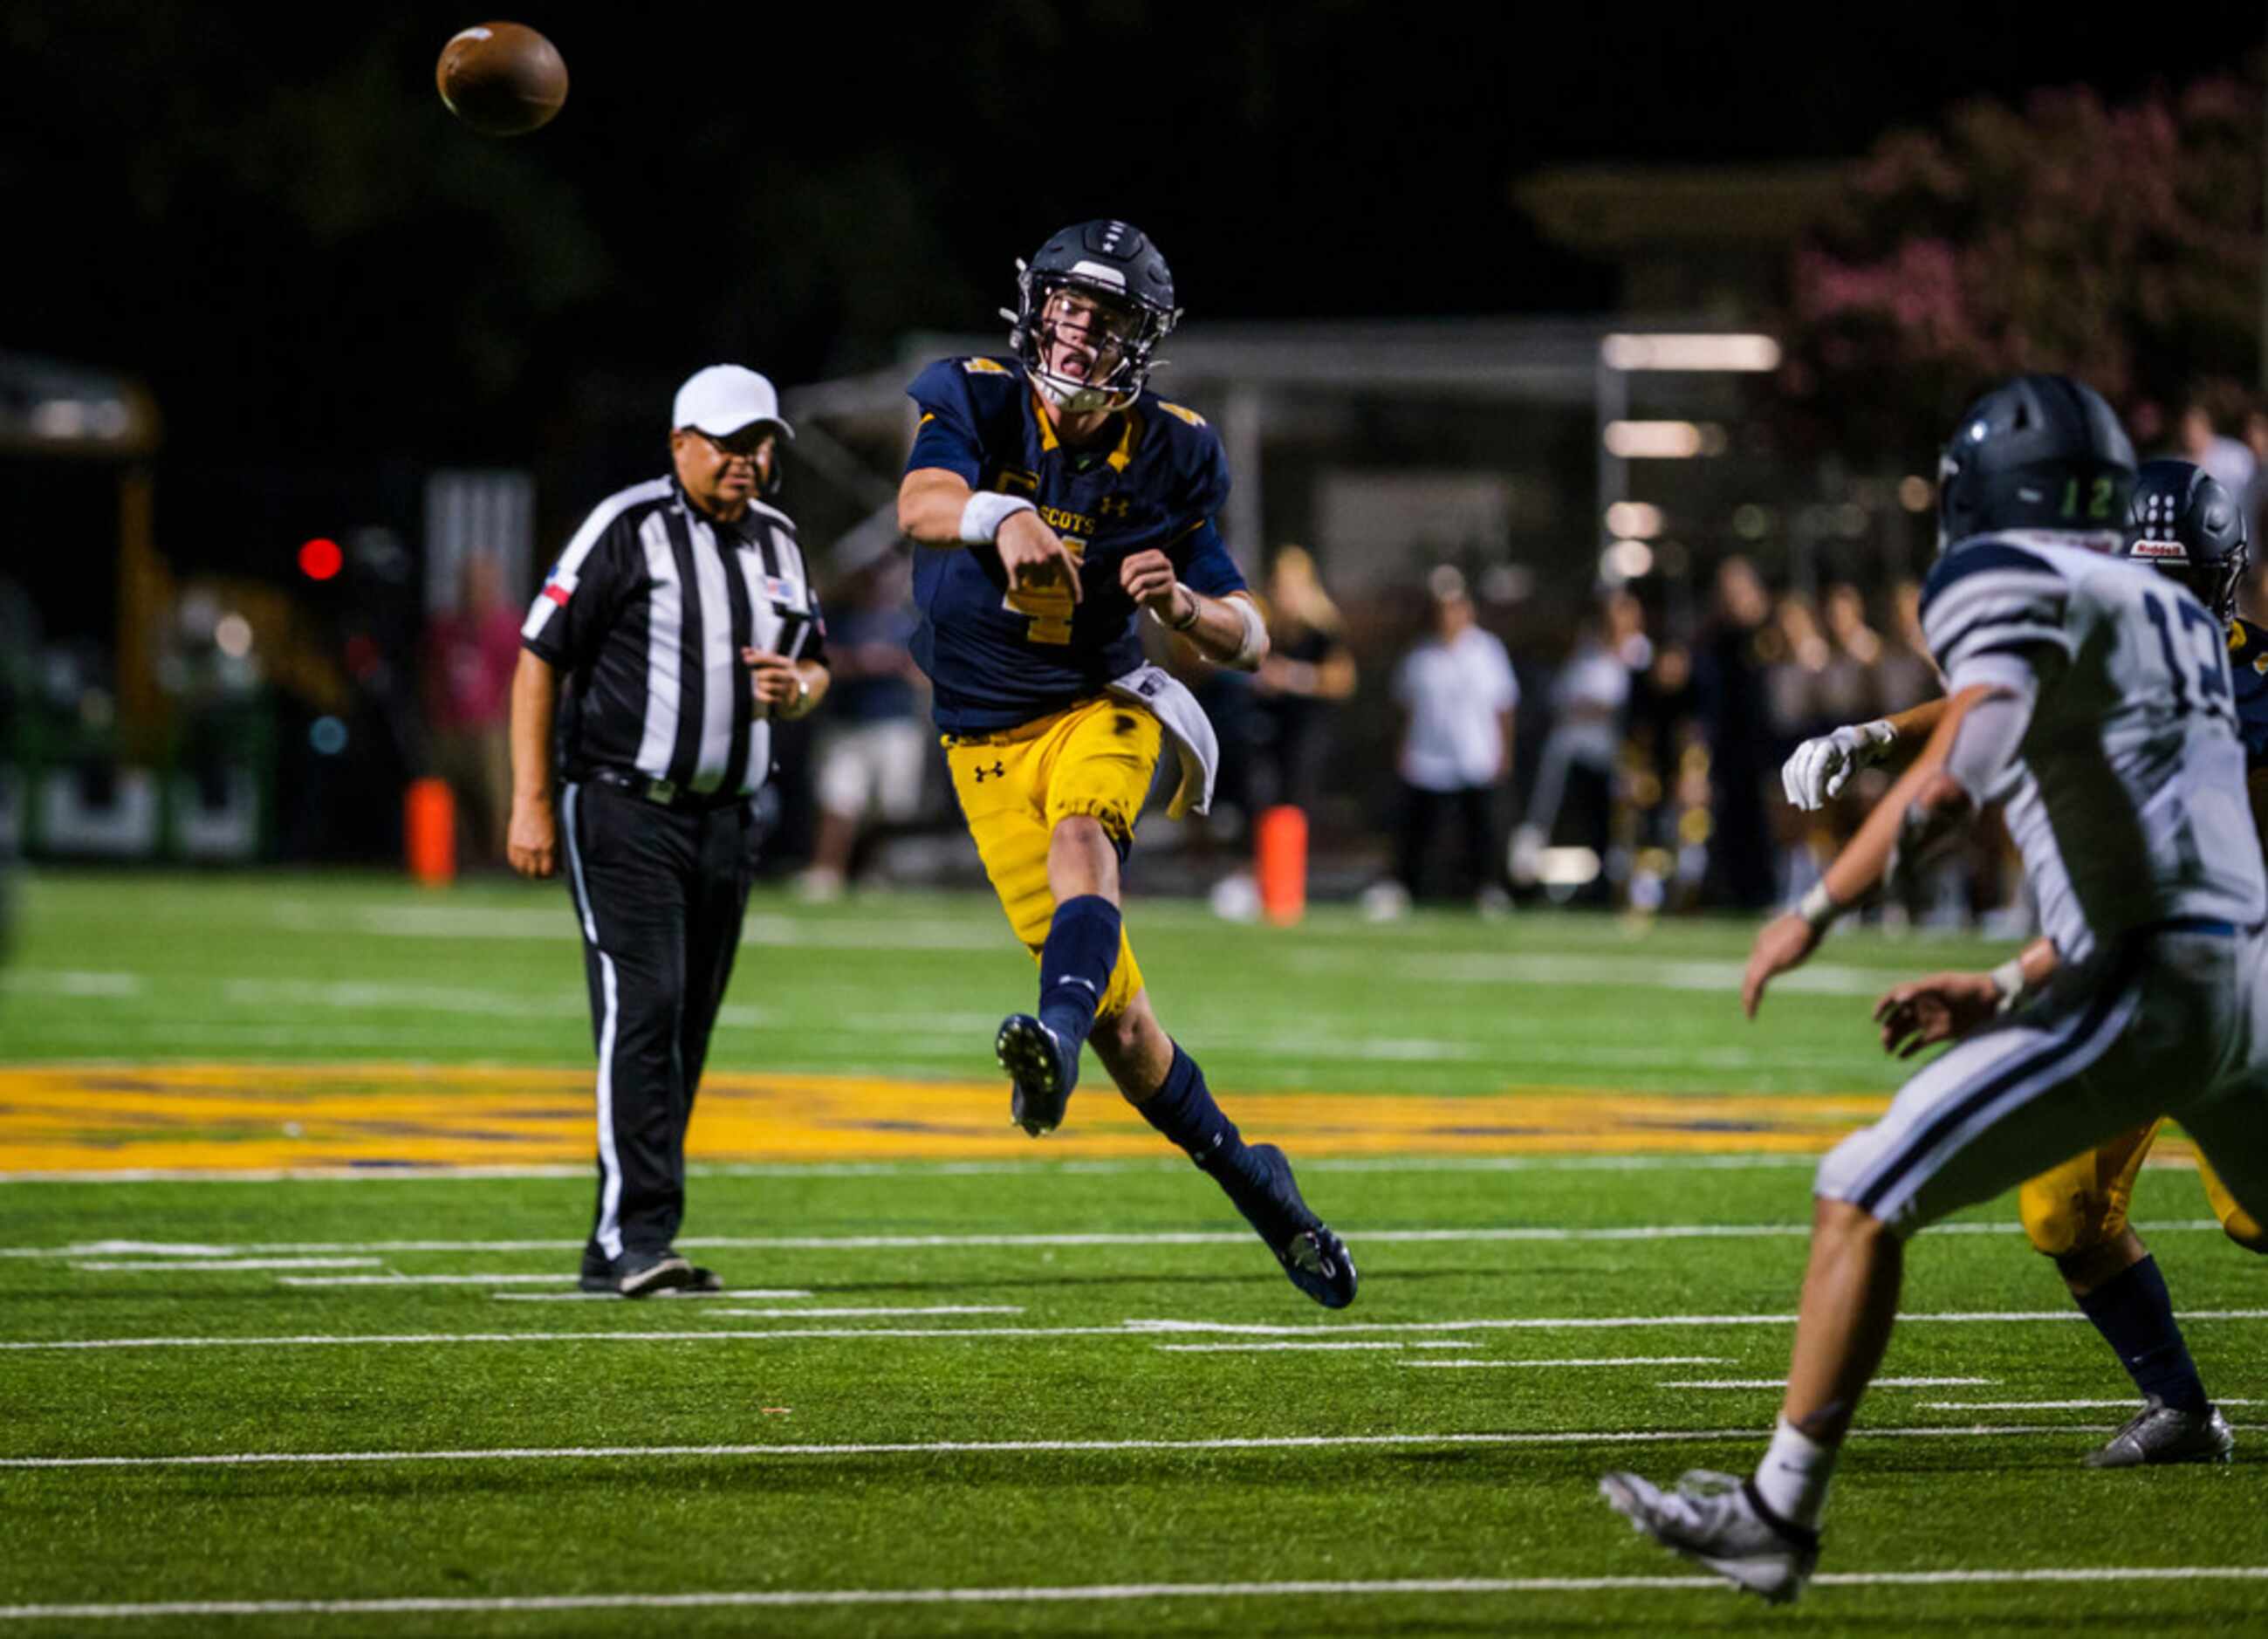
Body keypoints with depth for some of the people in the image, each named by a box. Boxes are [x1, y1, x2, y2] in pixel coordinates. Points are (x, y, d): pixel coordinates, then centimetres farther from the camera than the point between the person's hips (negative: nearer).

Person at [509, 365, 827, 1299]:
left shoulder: (776, 544, 12)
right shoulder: (627, 528, -8)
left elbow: (813, 666, 22)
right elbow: (541, 659, -8)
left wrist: (797, 688, -4)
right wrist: (531, 802, -13)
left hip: (724, 820, 7)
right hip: (623, 810, -7)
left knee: (686, 1032, 6)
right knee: (642, 1012, -16)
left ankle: (618, 1252, 11)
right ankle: (638, 1236, -19)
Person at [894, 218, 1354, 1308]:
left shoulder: (1163, 455, -4)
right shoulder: (977, 402, -7)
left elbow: (1250, 645, -1)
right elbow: (921, 506, -30)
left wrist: (1181, 603, -23)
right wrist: (1004, 516, -52)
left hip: (1101, 706, 0)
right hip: (990, 736, 0)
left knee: (1081, 838, -37)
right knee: (1118, 1015, -3)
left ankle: (1054, 1037, -61)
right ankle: (1251, 1183, 15)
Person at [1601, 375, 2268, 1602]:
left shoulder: (2011, 582, -4)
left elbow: (1952, 778, -20)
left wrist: (1814, 915, -11)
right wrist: (2010, 991, 27)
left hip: (2144, 992, -8)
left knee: (1864, 1201, -1)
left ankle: (1778, 1515, -1)